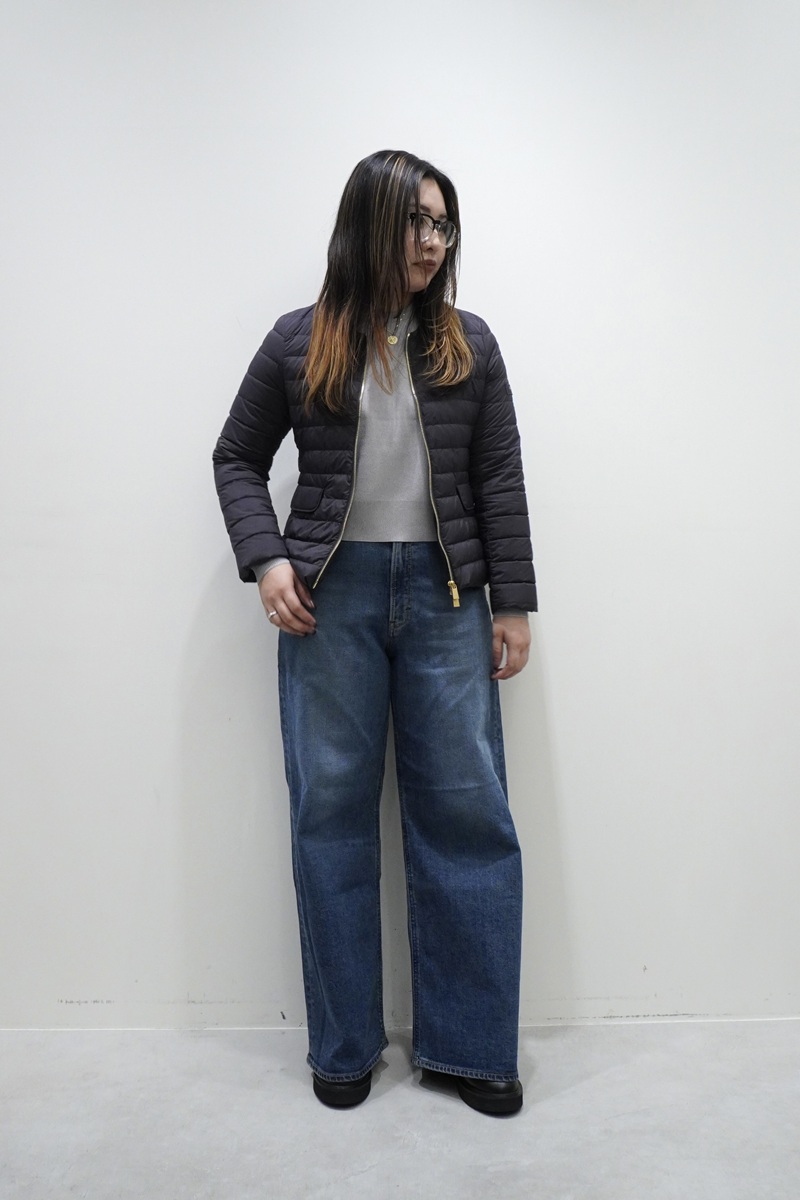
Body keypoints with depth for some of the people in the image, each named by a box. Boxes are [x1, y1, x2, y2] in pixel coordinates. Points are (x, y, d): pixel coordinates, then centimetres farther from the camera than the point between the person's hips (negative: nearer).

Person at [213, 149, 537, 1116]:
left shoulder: (468, 345, 9)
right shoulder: (299, 343, 6)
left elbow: (499, 480, 7)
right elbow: (238, 458, 13)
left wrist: (512, 603, 3)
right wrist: (265, 558, -3)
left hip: (444, 594, 1)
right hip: (329, 596, 0)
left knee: (468, 811, 1)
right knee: (331, 813, 4)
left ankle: (468, 1045, 20)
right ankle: (343, 1046, 23)